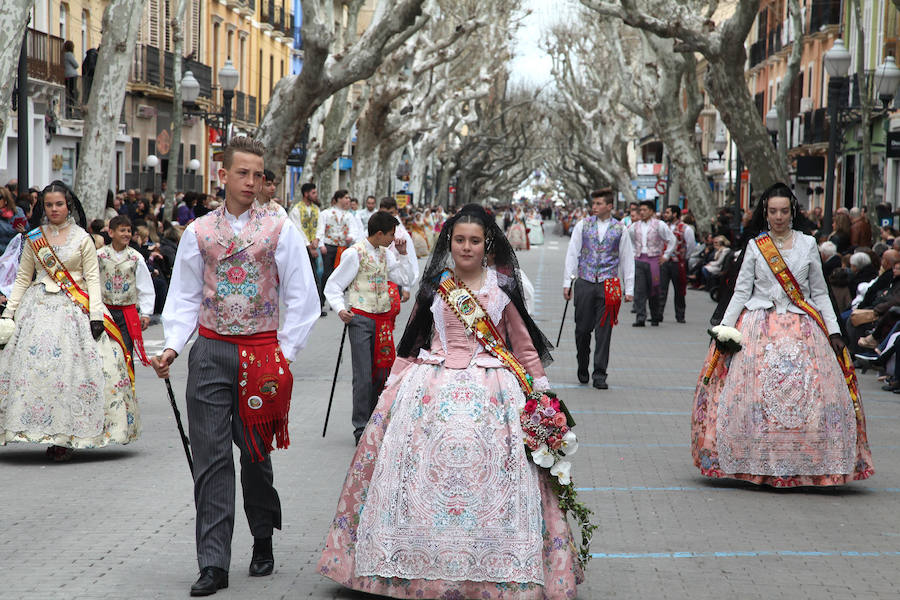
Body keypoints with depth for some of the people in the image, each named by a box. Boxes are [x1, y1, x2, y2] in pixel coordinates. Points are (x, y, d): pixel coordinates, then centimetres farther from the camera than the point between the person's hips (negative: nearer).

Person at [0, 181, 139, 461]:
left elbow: (93, 278, 1)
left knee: (72, 367, -9)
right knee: (35, 364, -9)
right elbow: (23, 278, 14)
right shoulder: (34, 239, 11)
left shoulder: (82, 238, 4)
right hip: (39, 308, 2)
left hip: (74, 309, -2)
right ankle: (46, 435, -2)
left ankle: (67, 436, -5)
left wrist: (96, 315, -9)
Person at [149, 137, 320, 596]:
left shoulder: (279, 231, 1)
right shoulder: (198, 233, 6)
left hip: (262, 350, -1)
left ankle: (263, 541, 31)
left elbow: (300, 298, 1)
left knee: (255, 454, 9)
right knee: (211, 456, -3)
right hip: (210, 351, 1)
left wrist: (284, 355, -6)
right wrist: (172, 346, -5)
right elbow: (184, 298, 10)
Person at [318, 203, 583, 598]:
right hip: (431, 386, 2)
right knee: (424, 473, -3)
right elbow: (412, 340, 15)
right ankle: (418, 565, 8)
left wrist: (541, 388, 6)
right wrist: (393, 386, 12)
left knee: (485, 475, -7)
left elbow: (523, 343, 9)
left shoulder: (501, 287, 4)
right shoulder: (434, 286, 9)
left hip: (489, 389, -2)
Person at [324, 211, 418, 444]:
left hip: (383, 319, 6)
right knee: (363, 376, -7)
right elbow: (333, 286, -5)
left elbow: (409, 280, 13)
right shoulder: (355, 253, -7)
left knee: (381, 372, 7)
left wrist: (403, 255, 5)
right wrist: (340, 309, -19)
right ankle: (360, 427, 2)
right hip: (361, 319, -6)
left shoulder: (385, 254, 12)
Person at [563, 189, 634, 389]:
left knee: (604, 331, -3)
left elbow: (627, 260, 9)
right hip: (585, 283, 1)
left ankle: (599, 375, 1)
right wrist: (567, 283, 1)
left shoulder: (620, 229, 5)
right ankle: (583, 369, 23)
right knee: (583, 328, 4)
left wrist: (629, 289, 5)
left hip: (609, 285, -1)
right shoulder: (583, 225, 6)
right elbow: (572, 254, 7)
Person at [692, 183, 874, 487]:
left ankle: (806, 466, -2)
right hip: (759, 329, 0)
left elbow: (820, 293, 11)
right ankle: (759, 465, -1)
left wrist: (833, 331, 5)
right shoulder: (755, 247, 6)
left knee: (805, 393, -9)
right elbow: (741, 292, 6)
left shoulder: (807, 244, 8)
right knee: (756, 395, -8)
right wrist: (724, 330, -2)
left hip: (801, 329, 0)